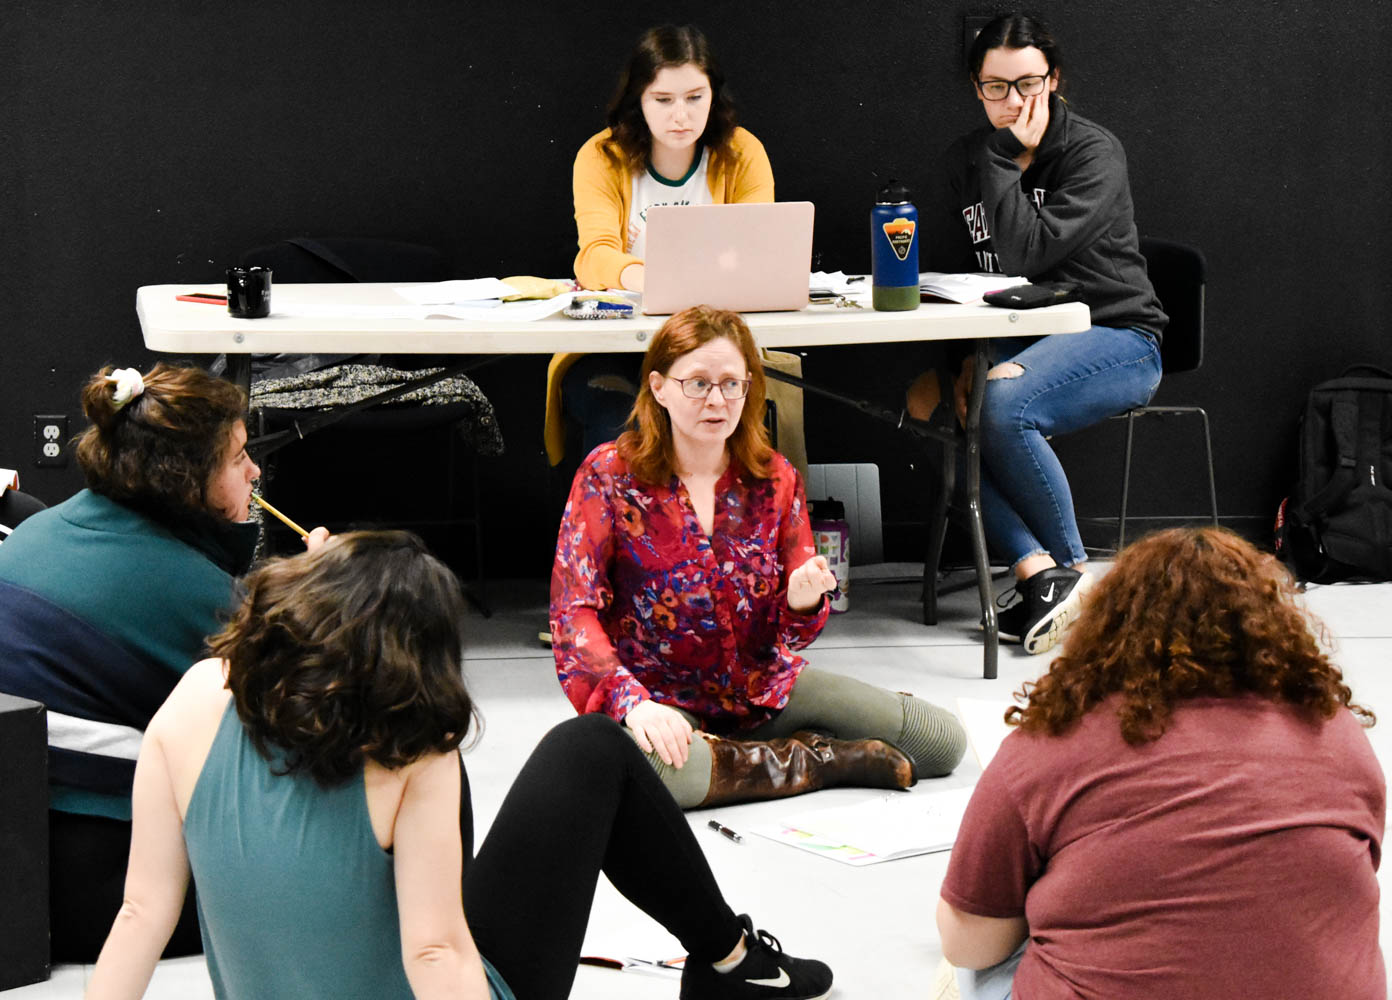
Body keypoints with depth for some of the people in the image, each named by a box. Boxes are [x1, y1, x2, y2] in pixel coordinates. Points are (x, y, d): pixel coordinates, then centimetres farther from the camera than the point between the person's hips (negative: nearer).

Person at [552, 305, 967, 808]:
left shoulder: (774, 479, 1)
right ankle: (817, 761, -16)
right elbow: (574, 612, -18)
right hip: (658, 690, -3)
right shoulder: (608, 477, -10)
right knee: (647, 765, -42)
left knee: (942, 739, -8)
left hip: (759, 684, 4)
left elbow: (787, 634, 3)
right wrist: (634, 702, -35)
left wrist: (804, 603, -23)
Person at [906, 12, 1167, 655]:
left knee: (1002, 404, -34)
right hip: (1015, 338, 6)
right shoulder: (967, 160, 9)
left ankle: (1071, 570, -16)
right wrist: (966, 361, -8)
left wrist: (1006, 158, -17)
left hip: (1116, 339, -6)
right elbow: (954, 272, 8)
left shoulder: (1094, 153, -10)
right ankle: (1038, 572, -28)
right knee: (926, 402, -23)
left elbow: (1025, 253, -23)